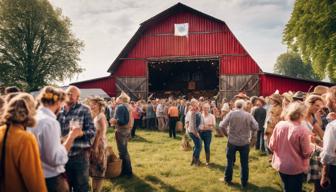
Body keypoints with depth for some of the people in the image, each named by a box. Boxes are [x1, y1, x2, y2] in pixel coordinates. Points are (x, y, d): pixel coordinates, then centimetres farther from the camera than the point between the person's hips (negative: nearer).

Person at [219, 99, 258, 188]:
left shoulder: (231, 114, -8)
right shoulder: (248, 115, -4)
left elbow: (222, 126, -12)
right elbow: (255, 127, -9)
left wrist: (227, 134, 5)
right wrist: (252, 136, 6)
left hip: (232, 141, 0)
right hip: (245, 142, 1)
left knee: (230, 161, 15)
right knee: (244, 163, 12)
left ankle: (228, 179, 27)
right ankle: (244, 182, 22)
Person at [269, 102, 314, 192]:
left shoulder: (279, 125, -11)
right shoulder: (302, 130, -23)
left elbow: (271, 146, -4)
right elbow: (307, 153, -16)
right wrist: (311, 145, 3)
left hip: (281, 165, 4)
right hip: (296, 168, -4)